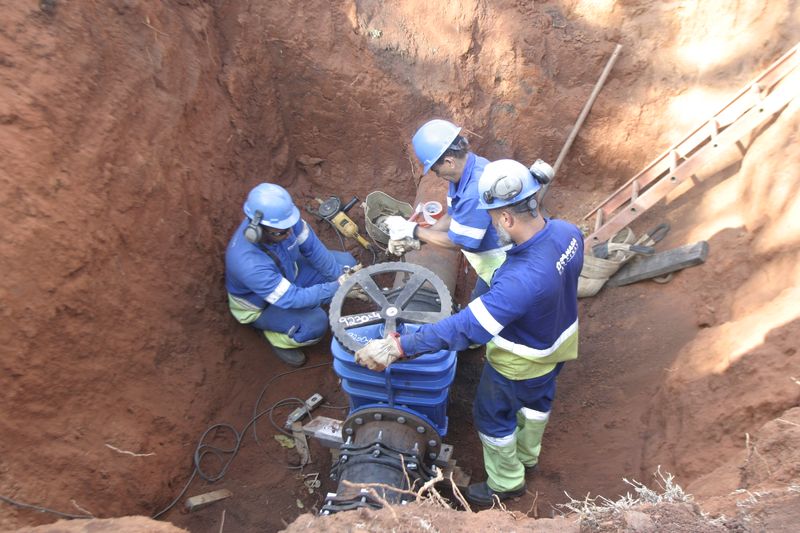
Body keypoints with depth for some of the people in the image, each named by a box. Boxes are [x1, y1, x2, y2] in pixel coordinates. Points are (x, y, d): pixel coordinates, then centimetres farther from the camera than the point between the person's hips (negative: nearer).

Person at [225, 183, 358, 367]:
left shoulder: (281, 219, -28)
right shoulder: (249, 263, -44)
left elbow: (312, 246, -15)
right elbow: (291, 298, -37)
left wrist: (340, 275, -23)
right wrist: (337, 288, -37)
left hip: (288, 272, 6)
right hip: (258, 305, -6)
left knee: (345, 262, -3)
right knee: (316, 323, -28)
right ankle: (277, 338, 3)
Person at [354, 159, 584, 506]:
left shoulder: (521, 279, -46)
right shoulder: (568, 231, -20)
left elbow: (465, 328, -45)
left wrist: (394, 349, -43)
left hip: (519, 362, -8)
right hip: (559, 342, 8)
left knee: (493, 417, 20)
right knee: (537, 399, 32)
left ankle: (506, 482, 47)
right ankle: (527, 455, 62)